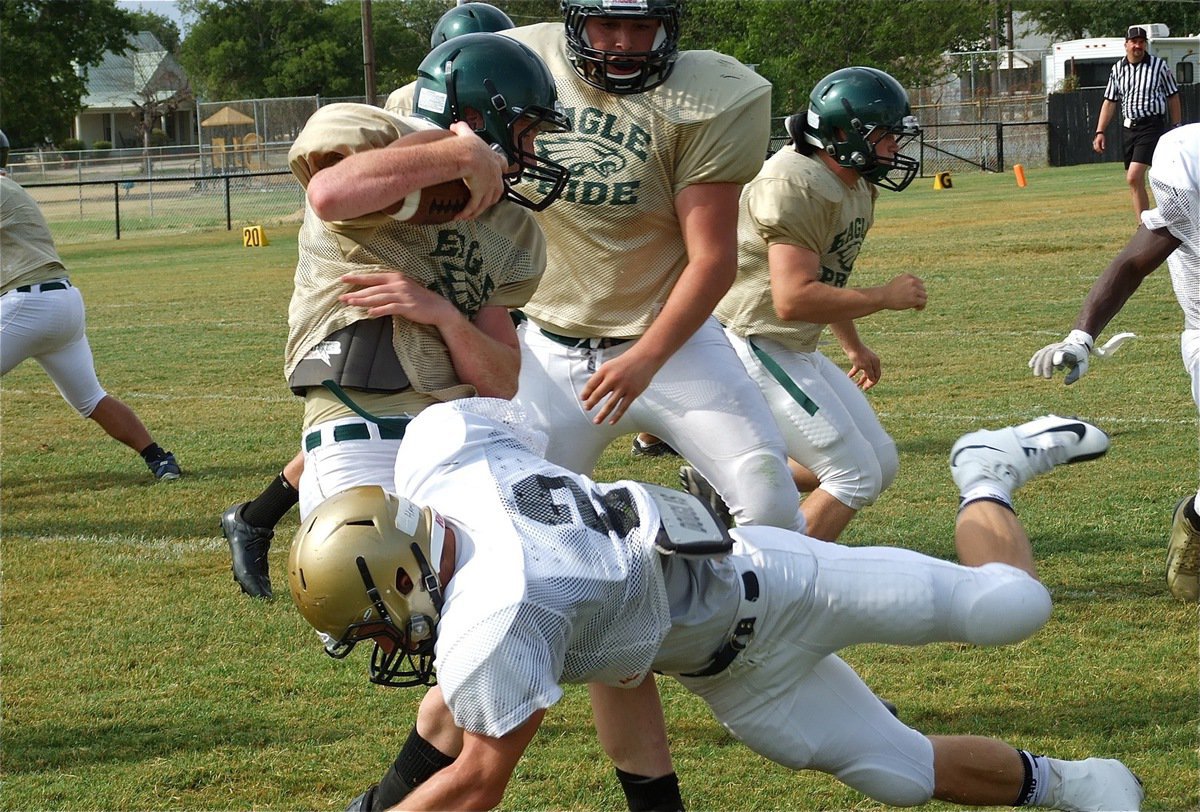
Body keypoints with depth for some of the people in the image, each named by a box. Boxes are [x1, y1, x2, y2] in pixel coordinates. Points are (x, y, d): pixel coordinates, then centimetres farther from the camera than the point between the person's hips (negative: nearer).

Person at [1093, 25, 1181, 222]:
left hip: (1152, 126, -5)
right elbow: (1110, 102, 11)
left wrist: (1176, 129, 2)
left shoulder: (1159, 66, -2)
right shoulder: (1117, 69, 8)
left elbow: (1173, 98, 4)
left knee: (1134, 177, -19)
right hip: (1128, 127, 5)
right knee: (1135, 182, 7)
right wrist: (1100, 132, 4)